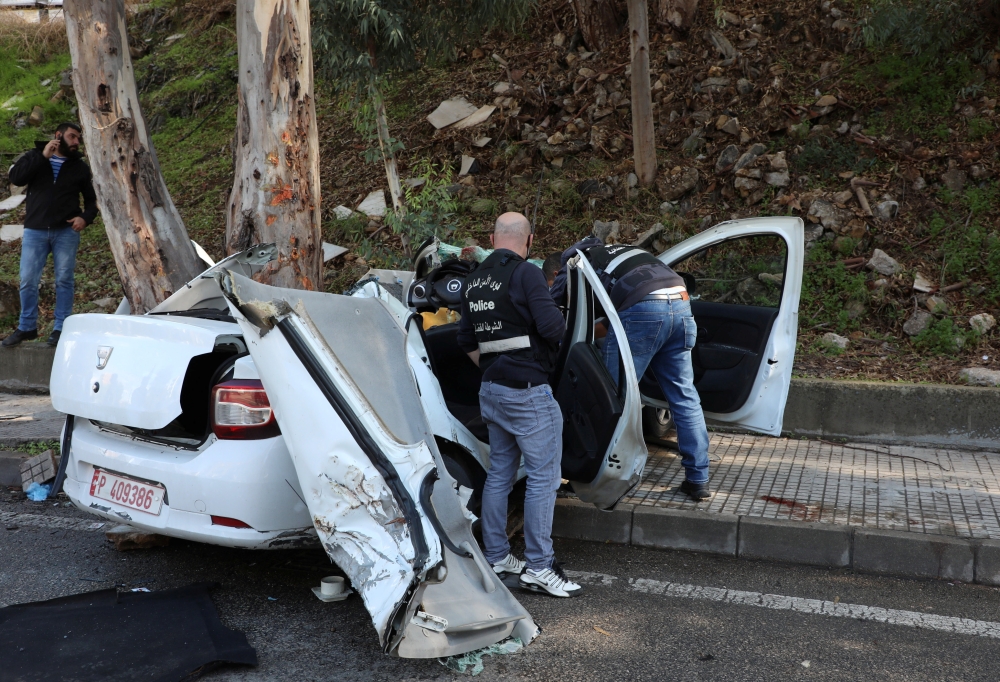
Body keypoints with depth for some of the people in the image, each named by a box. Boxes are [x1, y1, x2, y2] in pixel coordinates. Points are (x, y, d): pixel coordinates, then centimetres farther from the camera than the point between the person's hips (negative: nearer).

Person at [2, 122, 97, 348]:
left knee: (64, 281, 0)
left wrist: (86, 217, -6)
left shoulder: (80, 167, 11)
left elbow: (91, 199, 14)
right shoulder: (35, 157, 9)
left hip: (66, 232, 0)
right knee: (28, 281, 0)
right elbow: (15, 177, -8)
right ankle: (27, 327, 12)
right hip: (35, 230, 0)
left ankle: (60, 328, 7)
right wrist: (42, 156, -13)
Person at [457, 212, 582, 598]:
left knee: (500, 473, 16)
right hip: (528, 392, -8)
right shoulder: (525, 274, -14)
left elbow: (467, 342, 17)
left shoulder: (474, 280, 11)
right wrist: (558, 321, 1)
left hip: (491, 390, 8)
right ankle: (538, 568, 2)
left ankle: (495, 556, 24)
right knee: (543, 476, -1)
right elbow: (552, 327, -21)